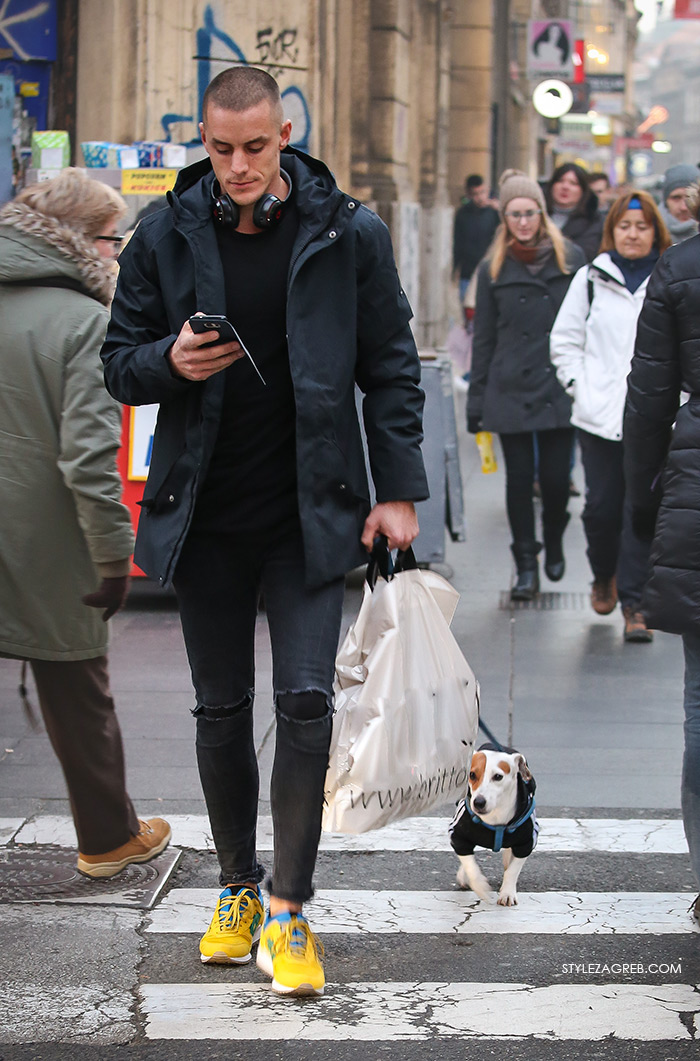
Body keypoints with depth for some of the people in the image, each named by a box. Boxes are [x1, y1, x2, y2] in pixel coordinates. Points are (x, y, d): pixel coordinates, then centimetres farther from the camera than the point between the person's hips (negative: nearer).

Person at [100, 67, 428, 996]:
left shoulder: (347, 233, -3)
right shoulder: (164, 238, 0)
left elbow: (390, 367, 3)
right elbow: (120, 363, 7)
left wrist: (399, 490, -1)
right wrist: (169, 362, -16)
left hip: (310, 515, -2)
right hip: (205, 516, 2)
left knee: (306, 701, -8)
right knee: (221, 709, 10)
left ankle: (287, 911, 1)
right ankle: (238, 887, 27)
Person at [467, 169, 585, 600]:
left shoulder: (571, 259, 4)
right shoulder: (493, 269, 6)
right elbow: (484, 339, 8)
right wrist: (476, 401, 5)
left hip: (560, 387, -1)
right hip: (511, 389, 1)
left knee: (555, 476, -1)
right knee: (520, 477, 2)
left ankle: (554, 544, 27)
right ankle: (526, 567, 11)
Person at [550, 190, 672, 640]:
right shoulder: (591, 279, 6)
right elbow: (564, 340, 11)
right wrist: (580, 385, 2)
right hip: (600, 416, 1)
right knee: (602, 505, 5)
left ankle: (634, 601, 1)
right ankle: (604, 577, 32)